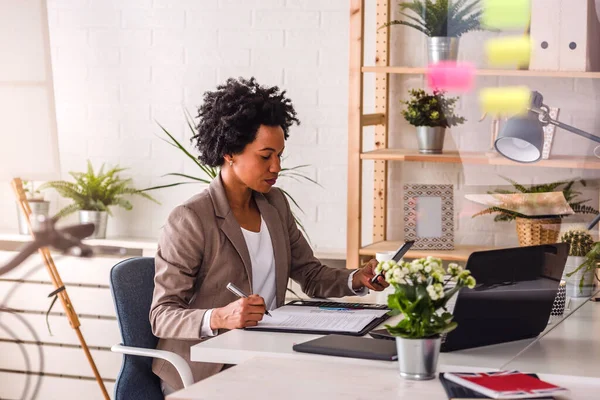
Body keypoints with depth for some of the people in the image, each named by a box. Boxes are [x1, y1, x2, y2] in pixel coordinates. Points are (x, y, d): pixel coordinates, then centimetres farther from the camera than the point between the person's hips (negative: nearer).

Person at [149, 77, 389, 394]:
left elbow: (311, 275, 17)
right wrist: (219, 318, -33)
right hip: (205, 374, -7)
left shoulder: (275, 204, 9)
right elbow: (161, 316, -14)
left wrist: (357, 280, -3)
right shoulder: (190, 221, -14)